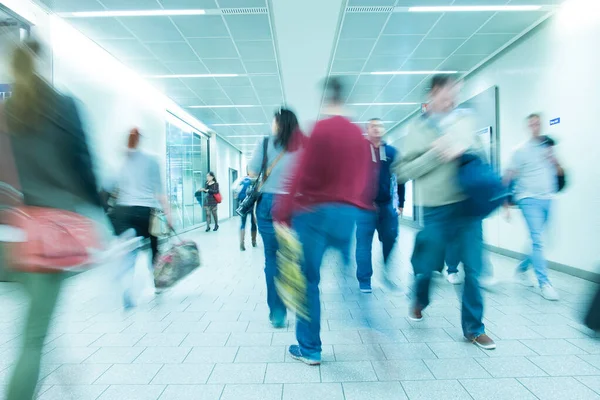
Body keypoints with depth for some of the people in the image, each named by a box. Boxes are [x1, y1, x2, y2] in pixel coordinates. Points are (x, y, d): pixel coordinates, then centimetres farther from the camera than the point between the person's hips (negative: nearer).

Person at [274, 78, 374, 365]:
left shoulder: (319, 130, -7)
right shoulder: (359, 135, 10)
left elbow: (301, 175, -11)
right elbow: (367, 179, 11)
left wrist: (283, 214, -8)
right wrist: (361, 209, 18)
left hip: (314, 211, -5)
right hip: (349, 213, 5)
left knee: (309, 280, 6)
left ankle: (309, 349, 16)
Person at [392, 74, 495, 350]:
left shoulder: (466, 119, 8)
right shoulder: (418, 128, -3)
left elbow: (480, 152, 19)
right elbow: (402, 171, -9)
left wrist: (464, 151, -2)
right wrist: (435, 154, -16)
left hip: (469, 203, 3)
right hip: (435, 208, -3)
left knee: (473, 268, 5)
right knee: (427, 264, 10)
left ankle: (474, 328, 23)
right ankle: (419, 301, 43)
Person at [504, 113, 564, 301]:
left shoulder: (549, 147, 13)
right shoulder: (521, 150, -1)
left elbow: (560, 173, 16)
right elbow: (508, 177, -4)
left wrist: (554, 160, -4)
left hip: (547, 200, 5)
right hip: (529, 199, -5)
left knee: (537, 241, 10)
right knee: (538, 240, -10)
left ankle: (522, 268, 31)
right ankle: (544, 283, -3)